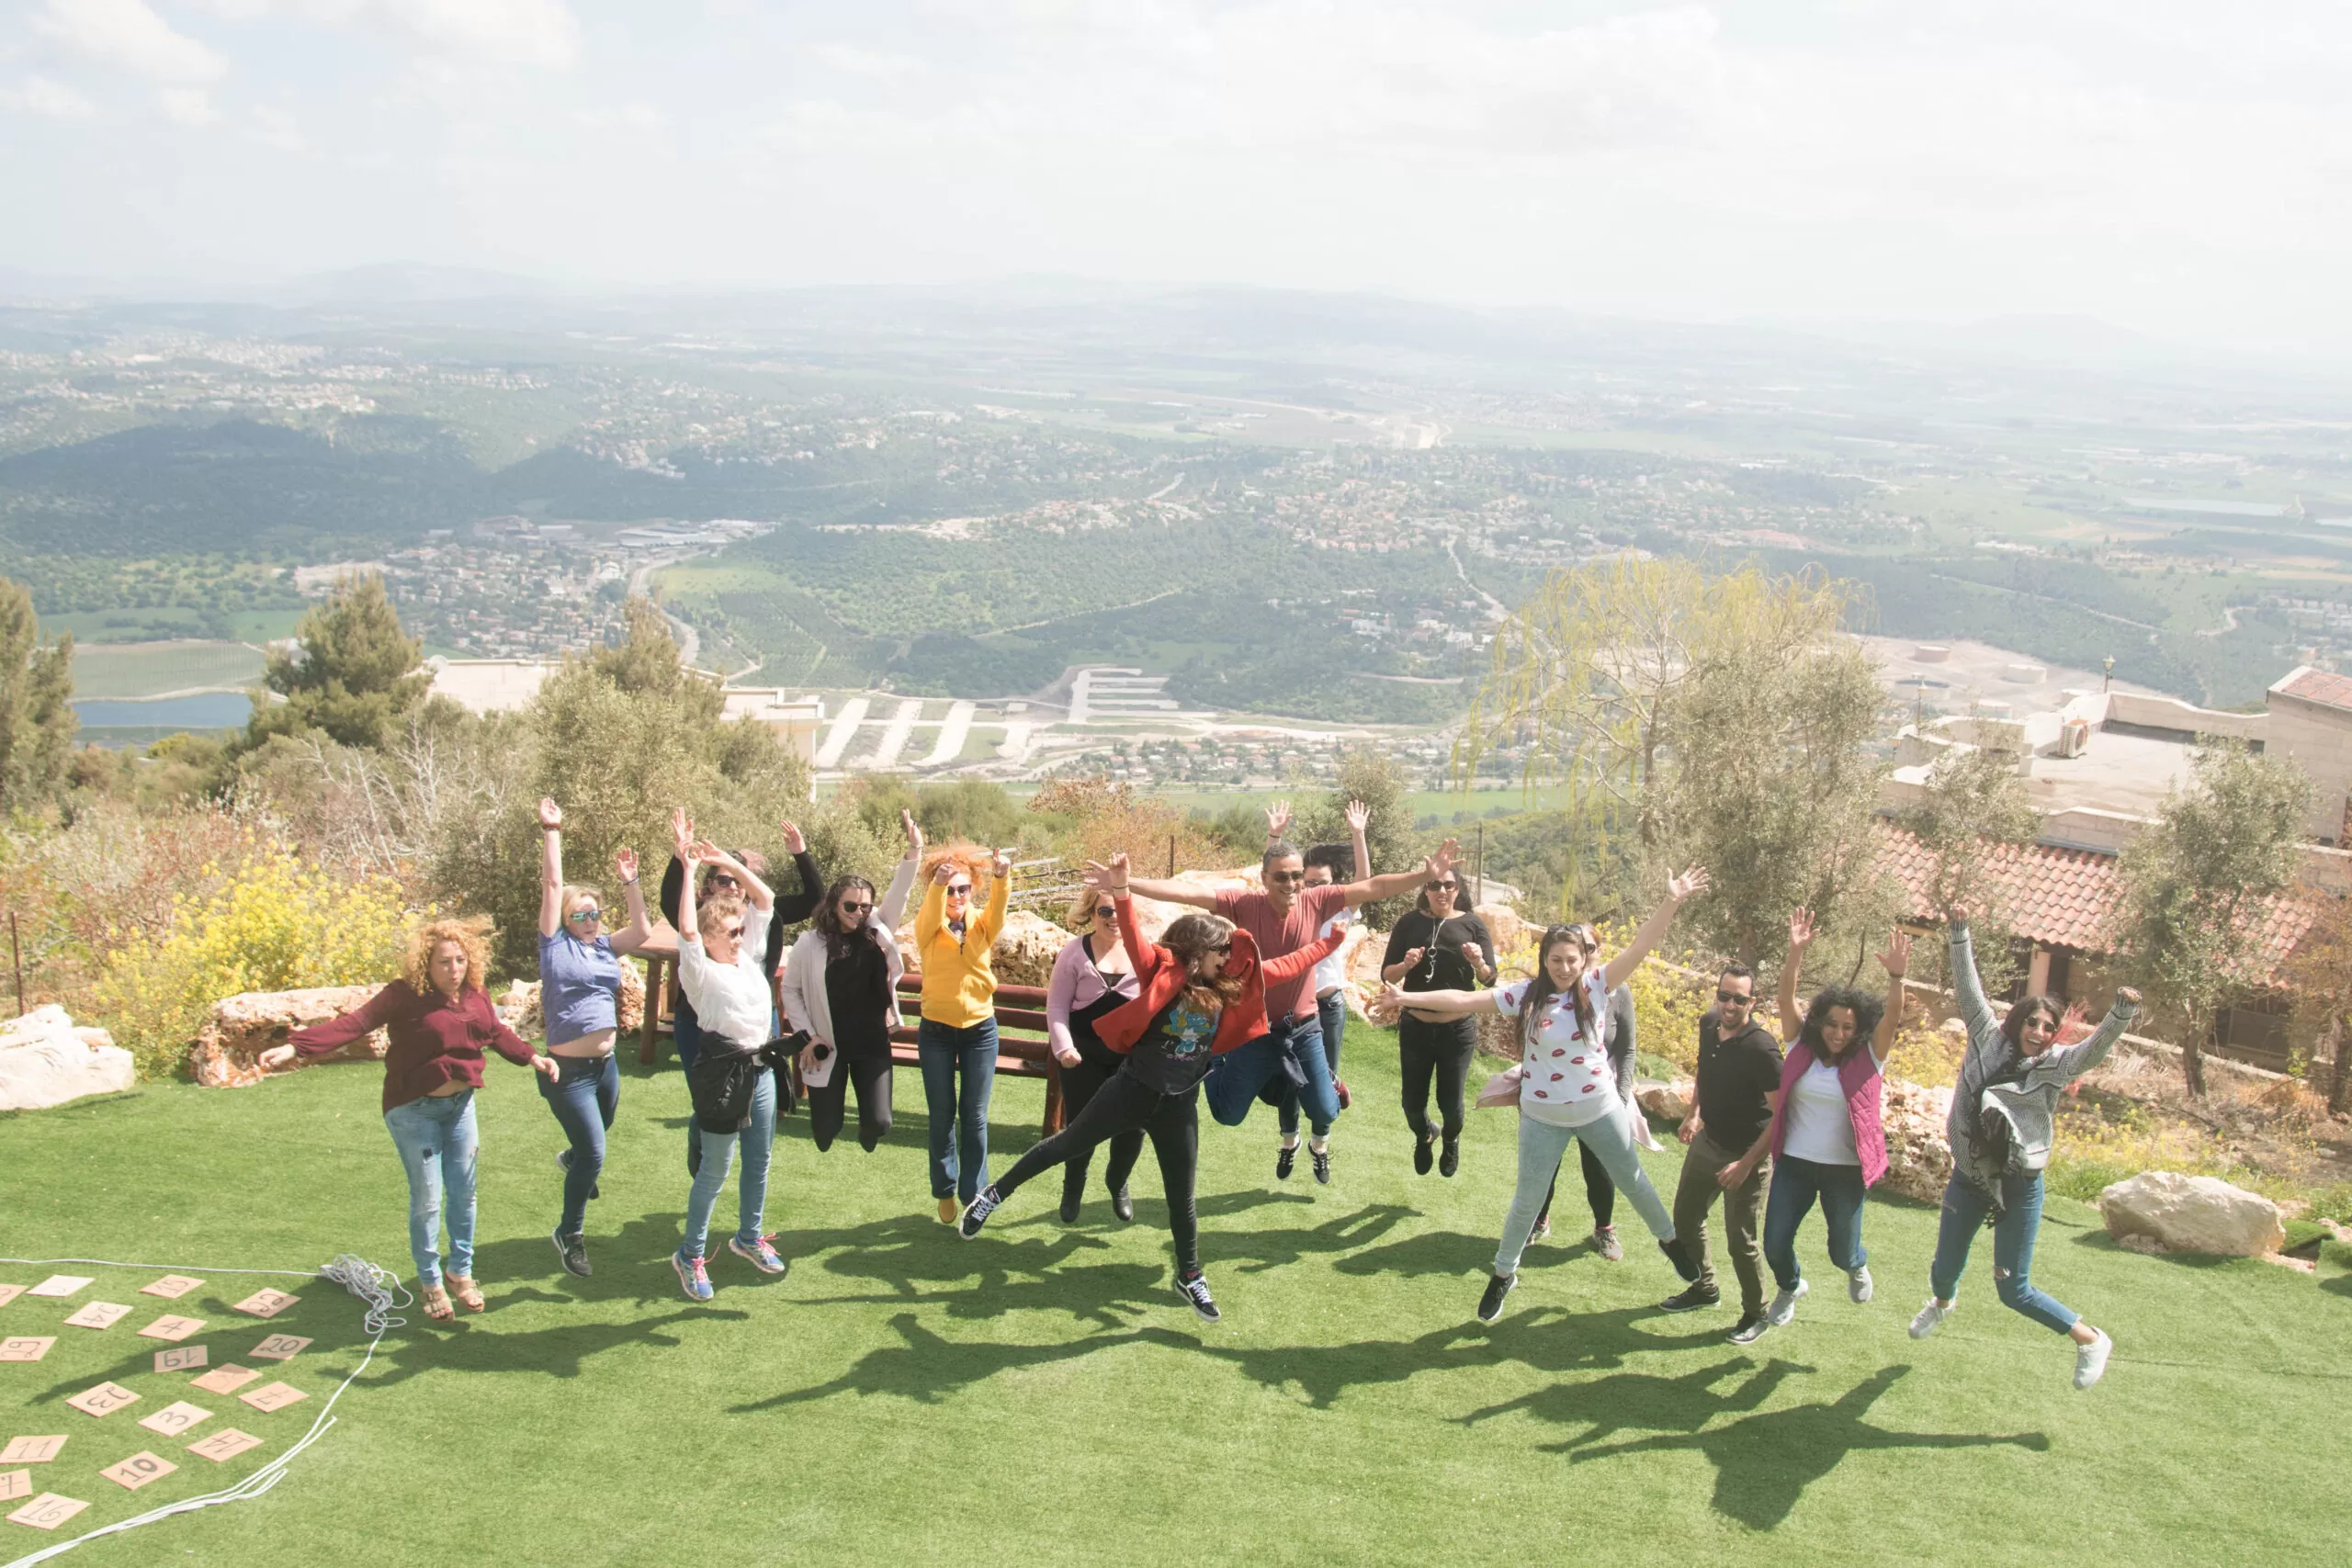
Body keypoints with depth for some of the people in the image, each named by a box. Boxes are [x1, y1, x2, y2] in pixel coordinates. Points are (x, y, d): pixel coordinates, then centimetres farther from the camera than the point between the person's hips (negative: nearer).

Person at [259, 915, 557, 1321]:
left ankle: (461, 1272, 30)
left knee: (463, 1193, 11)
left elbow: (496, 1033, 16)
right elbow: (354, 1023, -27)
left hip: (460, 1104, 5)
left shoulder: (475, 995, -2)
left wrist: (533, 1057, 21)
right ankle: (430, 1282, 21)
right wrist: (295, 1047, -38)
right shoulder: (405, 995, -18)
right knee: (427, 1199, 2)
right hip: (414, 1109, -5)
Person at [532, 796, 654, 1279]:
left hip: (605, 1065, 6)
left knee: (595, 1143, 26)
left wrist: (629, 882, -8)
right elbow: (552, 886, -13)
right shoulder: (556, 945, -7)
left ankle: (571, 1161, 62)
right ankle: (569, 1233, 12)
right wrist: (551, 832, -16)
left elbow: (643, 930, -6)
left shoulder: (605, 946, 7)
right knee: (594, 1153, -9)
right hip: (568, 1071, -6)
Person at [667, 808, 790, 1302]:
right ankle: (691, 1255, 14)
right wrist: (689, 867, -27)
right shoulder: (699, 971, -9)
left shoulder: (748, 957, 9)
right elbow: (687, 930, -27)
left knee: (759, 1160, 17)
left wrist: (727, 862, -1)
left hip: (759, 1067, 7)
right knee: (715, 1169, 1)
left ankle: (749, 1237, 35)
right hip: (723, 1071, -7)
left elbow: (765, 899, 8)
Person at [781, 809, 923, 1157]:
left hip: (873, 1044, 2)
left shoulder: (877, 931, -1)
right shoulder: (810, 942, -7)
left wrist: (914, 849, -21)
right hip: (828, 1047, -2)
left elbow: (899, 893, -9)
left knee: (878, 1121, -1)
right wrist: (806, 1035, -5)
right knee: (826, 1126, 4)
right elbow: (789, 990, 1)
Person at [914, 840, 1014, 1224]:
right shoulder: (928, 928, -4)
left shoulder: (982, 924, 0)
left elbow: (998, 907, -22)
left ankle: (973, 1194, 13)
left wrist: (1002, 878, -44)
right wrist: (938, 884, -50)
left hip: (980, 1030, 1)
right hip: (937, 1030, -1)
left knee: (975, 1116, 3)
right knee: (942, 1115, 7)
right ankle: (945, 1191, 23)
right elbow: (932, 914, -28)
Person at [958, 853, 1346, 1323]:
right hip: (1134, 1088, -4)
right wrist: (1121, 895, -47)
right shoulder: (1163, 971, -13)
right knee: (1066, 1146, 9)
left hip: (1180, 1103, 4)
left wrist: (1330, 942, 11)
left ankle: (1190, 1278, 32)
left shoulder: (1231, 985, 1)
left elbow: (1285, 966, 10)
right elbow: (1133, 940, -30)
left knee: (1181, 1197, 13)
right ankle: (996, 1193, 29)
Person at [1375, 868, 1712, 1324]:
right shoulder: (1525, 995, -14)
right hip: (1543, 1117, -1)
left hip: (1600, 1109, 1)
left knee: (1632, 1180, 20)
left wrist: (1672, 902, -33)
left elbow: (1640, 946, -22)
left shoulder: (1596, 987, -13)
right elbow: (1464, 1000, -15)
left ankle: (1670, 1240, 47)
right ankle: (1503, 1274, 31)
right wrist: (1407, 998, -21)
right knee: (1528, 1200, 10)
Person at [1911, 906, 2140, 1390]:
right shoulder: (1988, 1038, -1)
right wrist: (1960, 934, -7)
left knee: (2013, 1290, -2)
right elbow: (1969, 987, -1)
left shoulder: (2055, 1064, -7)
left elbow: (2097, 1047, -23)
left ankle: (2090, 1340, 21)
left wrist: (2123, 1012, -40)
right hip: (1968, 1177, 3)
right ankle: (1943, 1302, 53)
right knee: (1945, 1268, 16)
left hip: (2019, 1187, -3)